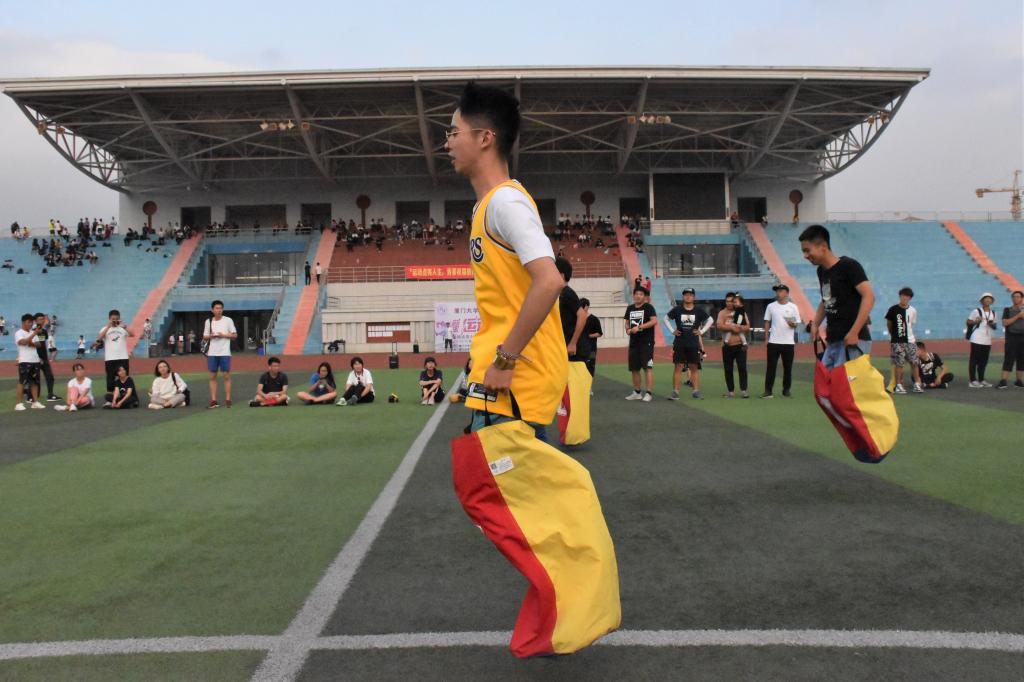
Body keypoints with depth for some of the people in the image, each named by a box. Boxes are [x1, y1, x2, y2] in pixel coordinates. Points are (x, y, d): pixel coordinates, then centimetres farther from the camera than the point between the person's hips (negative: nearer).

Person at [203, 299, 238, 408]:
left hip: (225, 353, -3)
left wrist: (223, 335, -13)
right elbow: (204, 337, 12)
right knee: (212, 376, 2)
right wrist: (210, 336, -9)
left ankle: (228, 399, 2)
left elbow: (235, 335, 1)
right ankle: (213, 400, 6)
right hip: (212, 353, 3)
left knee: (226, 376, -2)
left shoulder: (228, 320, 0)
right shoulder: (208, 321, 8)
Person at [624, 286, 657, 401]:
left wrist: (639, 327, -23)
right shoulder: (630, 308, 13)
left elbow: (654, 321, -18)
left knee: (647, 367, -9)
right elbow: (626, 322, 23)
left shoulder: (648, 307, -6)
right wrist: (628, 329, 1)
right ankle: (637, 392, 22)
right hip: (633, 342, 7)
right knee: (634, 368, 11)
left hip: (646, 342, -7)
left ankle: (648, 393, -7)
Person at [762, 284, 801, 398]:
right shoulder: (771, 306, 6)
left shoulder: (793, 307, 3)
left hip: (788, 342, 0)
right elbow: (767, 323, 9)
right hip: (773, 342, 0)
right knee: (771, 367, -2)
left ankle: (786, 390, 15)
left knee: (788, 367, 6)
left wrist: (793, 324, -19)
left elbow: (797, 324, 5)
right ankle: (768, 390, 1)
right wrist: (766, 338, 2)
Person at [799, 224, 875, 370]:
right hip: (833, 341, 9)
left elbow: (869, 296, -18)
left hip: (852, 341, -9)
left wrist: (854, 332, -22)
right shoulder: (821, 271, 12)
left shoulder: (849, 266, -11)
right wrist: (815, 324, 13)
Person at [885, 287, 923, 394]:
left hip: (910, 341, 3)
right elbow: (889, 323, 6)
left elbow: (911, 324, 16)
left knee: (915, 362, 2)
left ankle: (917, 384, 11)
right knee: (898, 364, -3)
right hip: (897, 341, -3)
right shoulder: (893, 309, -6)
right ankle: (898, 385, 5)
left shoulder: (913, 311, 4)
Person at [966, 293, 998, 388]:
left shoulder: (993, 313, 14)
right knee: (974, 360, -6)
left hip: (987, 340, 6)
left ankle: (981, 380, 18)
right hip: (977, 339, -6)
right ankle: (972, 380, -5)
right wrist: (975, 321, -20)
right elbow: (968, 322, -1)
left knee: (984, 361, 10)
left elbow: (994, 326, 21)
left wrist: (992, 324, -1)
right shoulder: (976, 311, -4)